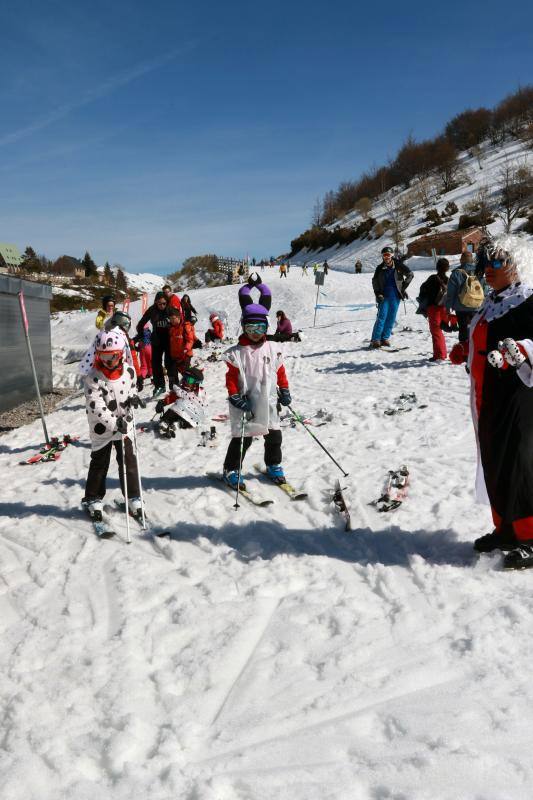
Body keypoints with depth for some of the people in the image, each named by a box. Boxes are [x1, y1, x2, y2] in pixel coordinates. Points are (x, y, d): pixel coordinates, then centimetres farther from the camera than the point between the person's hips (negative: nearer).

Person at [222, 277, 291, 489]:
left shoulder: (273, 349, 4)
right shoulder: (236, 353, -8)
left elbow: (280, 371, 13)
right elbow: (231, 378, -8)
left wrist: (284, 390, 11)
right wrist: (236, 398, -14)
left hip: (268, 402, 4)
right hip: (247, 404, -4)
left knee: (274, 436, 12)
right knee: (242, 439, 1)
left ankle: (273, 465, 33)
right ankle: (231, 470, 17)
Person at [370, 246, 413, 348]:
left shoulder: (398, 265, -1)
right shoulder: (380, 268, 2)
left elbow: (410, 274, 7)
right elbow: (375, 281, 11)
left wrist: (403, 287, 3)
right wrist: (378, 294, -1)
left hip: (395, 296, 1)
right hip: (384, 296, -1)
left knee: (391, 318, 3)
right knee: (382, 316, -9)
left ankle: (385, 338, 10)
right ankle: (375, 339, -7)